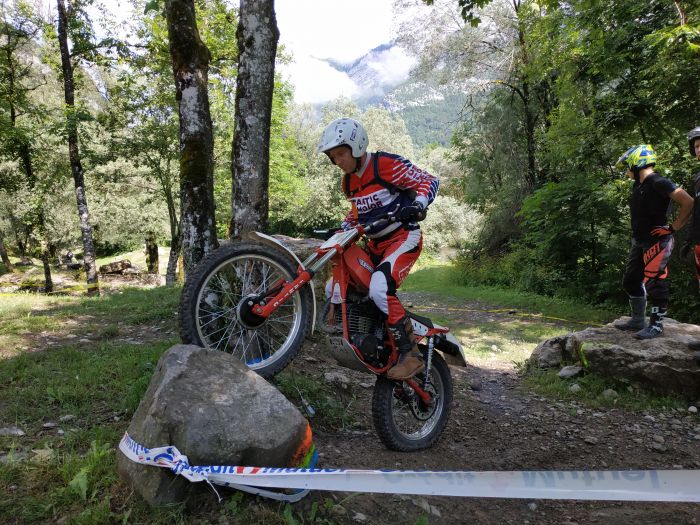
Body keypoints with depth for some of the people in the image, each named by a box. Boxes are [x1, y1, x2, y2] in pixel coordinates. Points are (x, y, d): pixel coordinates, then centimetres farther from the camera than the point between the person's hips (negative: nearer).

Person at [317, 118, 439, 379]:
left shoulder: (386, 164, -13)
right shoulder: (348, 182, 10)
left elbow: (429, 180, -11)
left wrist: (417, 205, -30)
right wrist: (340, 229, 11)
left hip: (404, 237, -8)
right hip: (375, 244, 9)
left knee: (379, 289, -31)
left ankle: (410, 354, -20)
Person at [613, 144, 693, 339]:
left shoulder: (658, 183, -16)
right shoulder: (638, 186, 12)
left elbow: (688, 202, -20)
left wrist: (673, 227, -16)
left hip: (657, 241, -10)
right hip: (639, 241, 10)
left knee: (654, 283, -7)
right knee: (631, 281, 12)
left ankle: (656, 325, 4)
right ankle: (637, 321, 22)